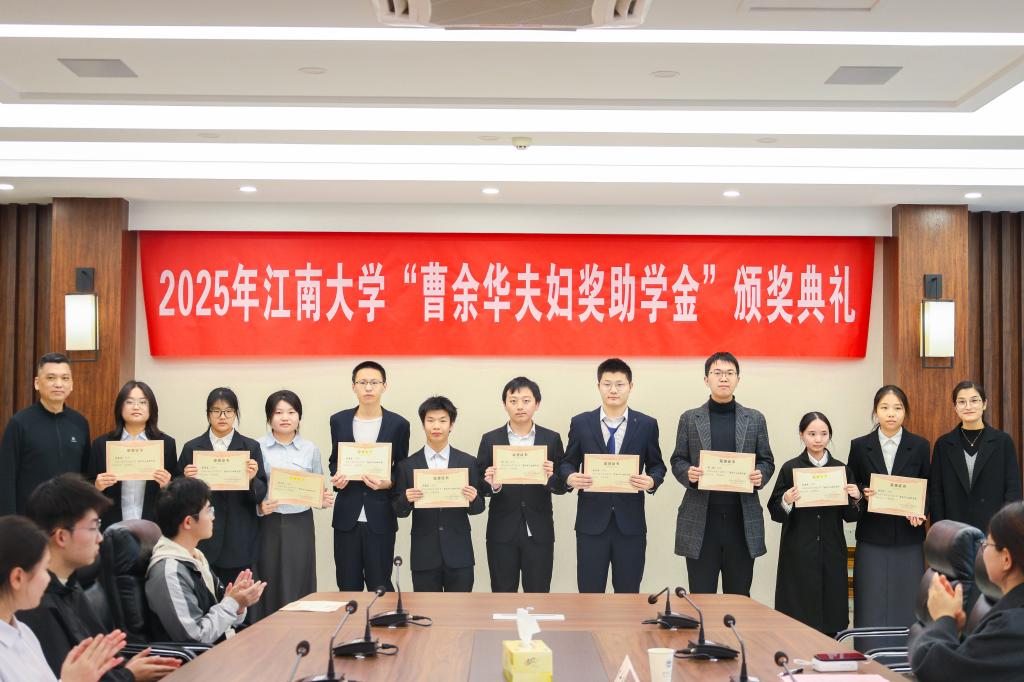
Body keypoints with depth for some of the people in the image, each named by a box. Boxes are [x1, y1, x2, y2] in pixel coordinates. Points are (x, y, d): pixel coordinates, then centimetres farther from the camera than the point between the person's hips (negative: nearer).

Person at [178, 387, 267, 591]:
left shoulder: (251, 447, 5)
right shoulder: (192, 448, 6)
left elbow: (260, 495, 3)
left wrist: (252, 480, -16)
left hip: (239, 541, 0)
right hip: (202, 538, 0)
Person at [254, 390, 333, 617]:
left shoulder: (310, 449, 8)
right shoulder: (258, 448, 0)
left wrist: (325, 499, -7)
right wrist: (260, 507, -18)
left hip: (300, 523, 2)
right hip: (268, 524, -2)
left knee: (299, 585, 2)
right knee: (270, 585, -1)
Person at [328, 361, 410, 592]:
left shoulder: (398, 424, 0)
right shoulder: (339, 420, 6)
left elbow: (402, 469, 6)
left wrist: (387, 483, -14)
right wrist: (336, 475, -5)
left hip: (380, 518, -2)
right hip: (347, 516, 2)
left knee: (380, 586, 1)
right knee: (348, 586, 8)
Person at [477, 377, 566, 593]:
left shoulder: (551, 439, 3)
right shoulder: (490, 440, 2)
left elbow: (562, 486, 3)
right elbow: (480, 488, 3)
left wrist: (550, 477, -18)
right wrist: (491, 484, -19)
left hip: (538, 532, 0)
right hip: (502, 532, 0)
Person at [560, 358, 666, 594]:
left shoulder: (647, 424, 3)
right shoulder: (580, 423, 3)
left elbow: (657, 465, 9)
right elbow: (568, 463, 8)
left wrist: (652, 481, -13)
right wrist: (570, 477, -14)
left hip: (630, 522, 0)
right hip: (591, 521, 0)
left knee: (628, 594, 8)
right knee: (589, 593, 4)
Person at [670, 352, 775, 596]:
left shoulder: (755, 419, 9)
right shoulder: (689, 419, 6)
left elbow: (767, 461, 12)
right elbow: (677, 461, 8)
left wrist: (760, 476, -10)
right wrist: (688, 474, -13)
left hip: (743, 520, 1)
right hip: (700, 519, -1)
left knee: (739, 597, 7)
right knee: (701, 597, 3)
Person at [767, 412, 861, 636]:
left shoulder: (841, 469, 7)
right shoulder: (790, 468, 0)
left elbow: (849, 517, 10)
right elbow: (775, 513, -1)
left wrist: (855, 499, -9)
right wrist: (786, 502, -21)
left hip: (831, 553, 2)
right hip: (799, 554, -2)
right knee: (799, 614, -4)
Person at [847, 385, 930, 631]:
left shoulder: (919, 446, 5)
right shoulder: (860, 446, 4)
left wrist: (920, 512, -11)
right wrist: (863, 493, -14)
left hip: (908, 537, 0)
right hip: (872, 538, 0)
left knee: (907, 607, 1)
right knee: (872, 609, 0)